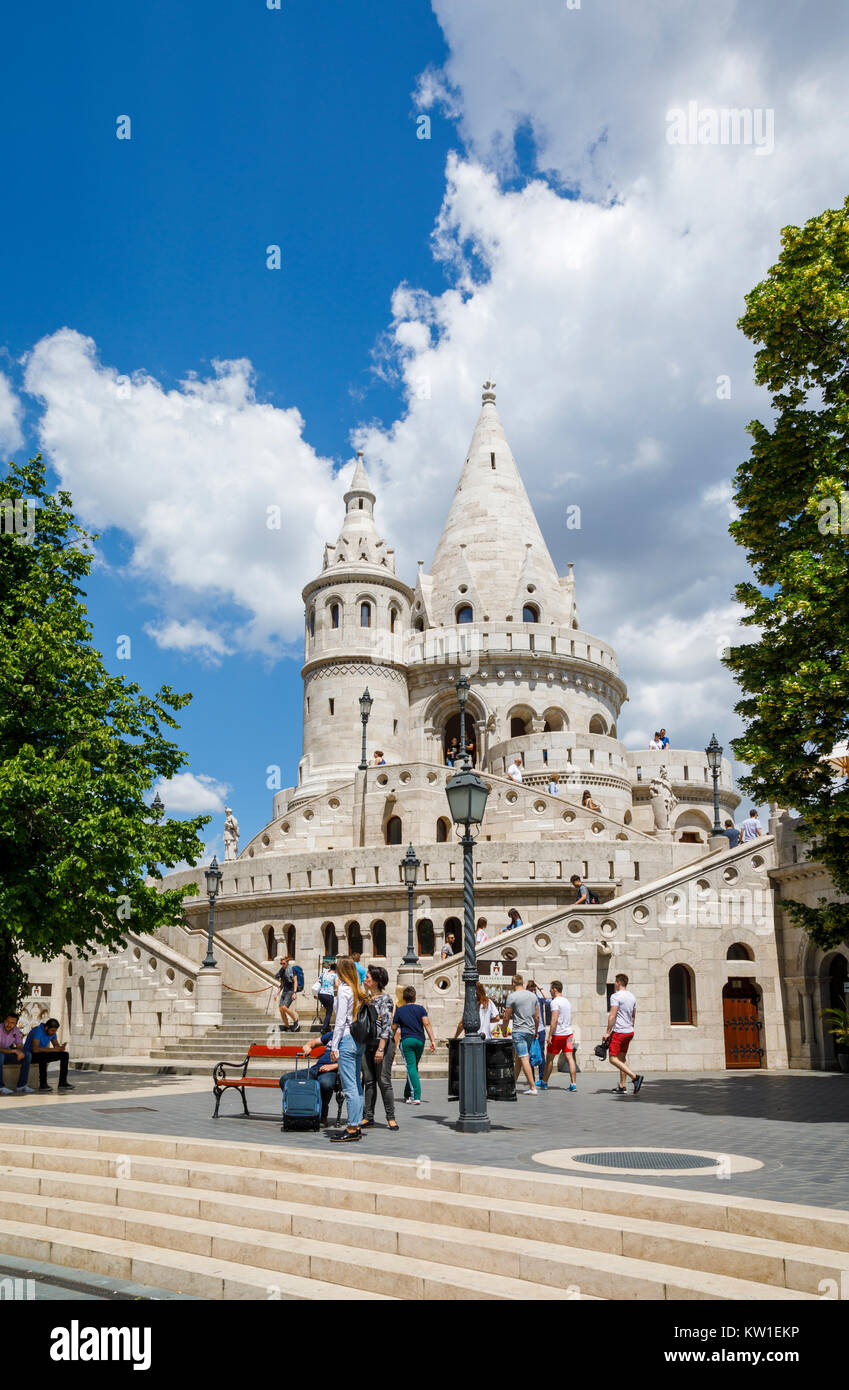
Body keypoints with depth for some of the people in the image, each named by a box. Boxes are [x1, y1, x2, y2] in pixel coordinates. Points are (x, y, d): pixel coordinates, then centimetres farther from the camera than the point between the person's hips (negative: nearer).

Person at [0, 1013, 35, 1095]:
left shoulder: (16, 1030, -6)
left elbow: (20, 1046, -5)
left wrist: (20, 1052, -30)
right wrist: (14, 1051, -41)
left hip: (7, 1053, 6)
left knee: (28, 1055, -13)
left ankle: (21, 1085, -14)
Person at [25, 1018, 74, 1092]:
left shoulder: (52, 1032, -1)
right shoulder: (38, 1031, -27)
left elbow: (57, 1046, 1)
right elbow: (35, 1049, -38)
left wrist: (61, 1047, -25)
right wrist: (53, 1049, -39)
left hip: (42, 1055, 8)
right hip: (30, 1054, -8)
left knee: (65, 1055, -8)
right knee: (43, 1056, -40)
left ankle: (62, 1082, -11)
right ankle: (43, 1084, -29)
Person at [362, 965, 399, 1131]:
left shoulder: (385, 999, -9)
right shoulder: (366, 998, 13)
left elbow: (386, 1026, -14)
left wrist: (381, 1049, -18)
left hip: (383, 1042, -7)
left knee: (384, 1081, -4)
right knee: (368, 1080, 8)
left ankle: (391, 1117, 4)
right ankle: (368, 1116, 14)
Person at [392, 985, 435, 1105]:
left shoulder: (399, 1010, 2)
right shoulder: (420, 1008, 4)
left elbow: (394, 1028, 8)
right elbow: (427, 1024, -6)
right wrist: (433, 1040, -8)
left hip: (406, 1041, -3)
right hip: (420, 1040, 3)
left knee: (411, 1068, -6)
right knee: (414, 1067, 16)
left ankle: (416, 1097, -18)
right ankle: (407, 1094, 27)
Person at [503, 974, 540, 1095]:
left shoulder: (512, 996, -7)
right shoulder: (533, 996, 10)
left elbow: (507, 1017, -5)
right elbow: (537, 1017, 13)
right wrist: (536, 1031, 23)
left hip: (519, 1031, -7)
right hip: (530, 1031, 7)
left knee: (524, 1059, -8)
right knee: (517, 1058, 17)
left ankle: (533, 1088, -12)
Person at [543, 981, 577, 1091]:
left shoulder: (555, 1002, -12)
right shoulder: (566, 1001, 15)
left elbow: (554, 1019, -20)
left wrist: (550, 1035, -19)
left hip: (558, 1034, -7)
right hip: (569, 1032, 7)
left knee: (549, 1058, 7)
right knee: (570, 1057, 1)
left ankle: (545, 1082, 18)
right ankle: (573, 1084, -7)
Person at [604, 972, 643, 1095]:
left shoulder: (616, 996, -14)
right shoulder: (632, 997, 12)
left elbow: (612, 1015, -19)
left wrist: (608, 1032, -15)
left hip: (619, 1031, -8)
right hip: (629, 1031, 9)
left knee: (613, 1058, -7)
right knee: (622, 1058, 14)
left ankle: (635, 1077, -19)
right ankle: (622, 1086, 13)